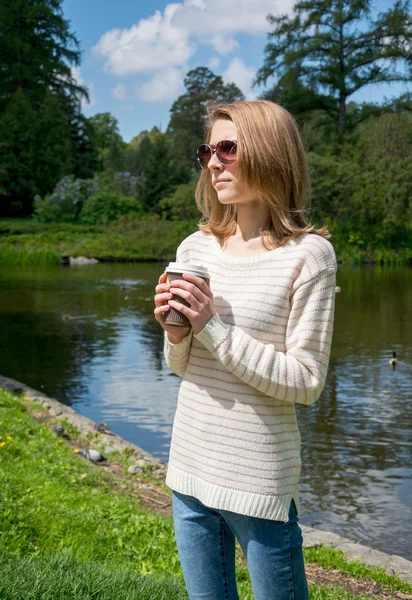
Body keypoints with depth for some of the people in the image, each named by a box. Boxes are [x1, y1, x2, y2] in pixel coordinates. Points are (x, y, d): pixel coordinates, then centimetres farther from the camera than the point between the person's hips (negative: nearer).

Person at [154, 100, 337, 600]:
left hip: (259, 479, -5)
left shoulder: (307, 254, -13)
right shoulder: (194, 248, 3)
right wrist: (175, 332, -11)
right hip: (190, 466, 5)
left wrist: (213, 327, -20)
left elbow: (305, 383, -15)